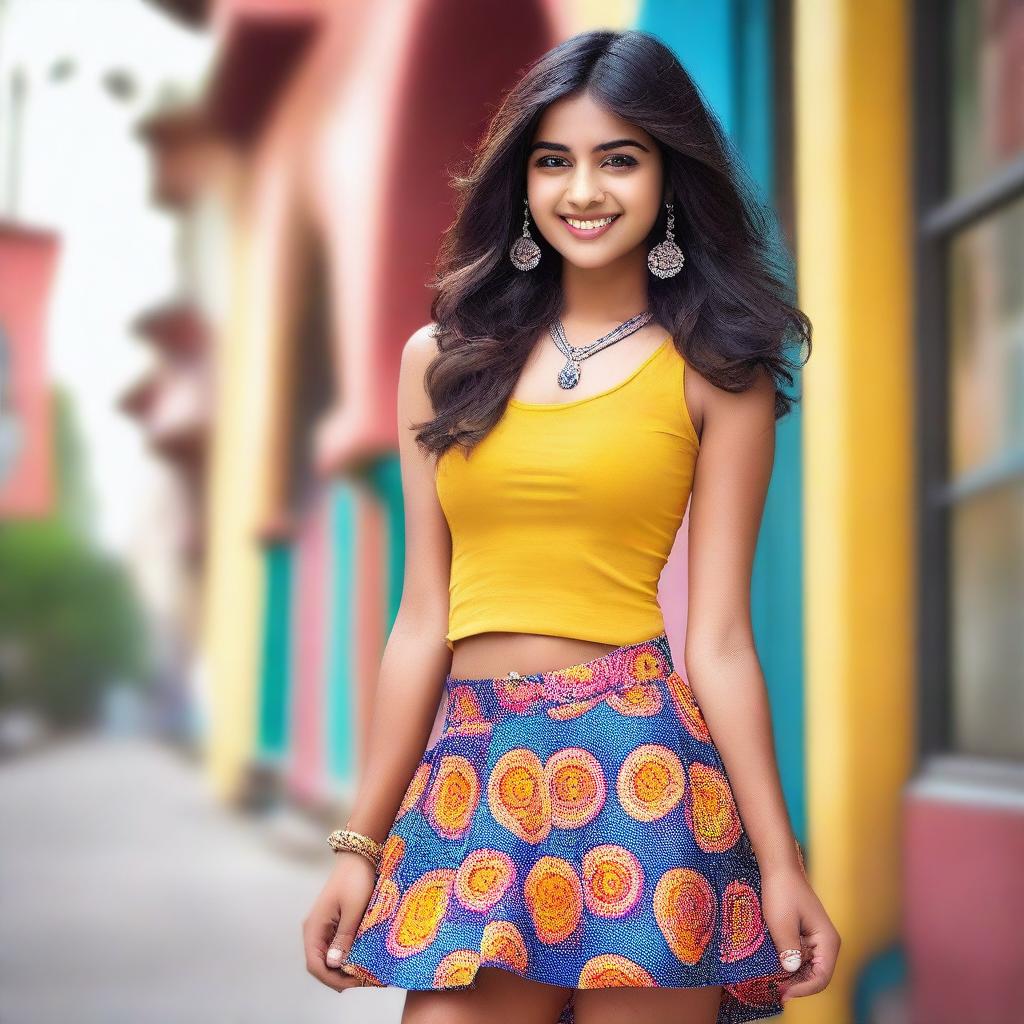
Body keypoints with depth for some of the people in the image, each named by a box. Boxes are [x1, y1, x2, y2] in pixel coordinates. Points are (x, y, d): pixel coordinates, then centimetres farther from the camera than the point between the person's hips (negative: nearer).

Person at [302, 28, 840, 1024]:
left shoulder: (714, 373, 3)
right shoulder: (444, 358, 11)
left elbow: (717, 637, 0)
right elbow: (424, 620, 10)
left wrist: (779, 862, -5)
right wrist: (361, 844, 9)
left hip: (640, 761, -2)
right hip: (469, 775, 3)